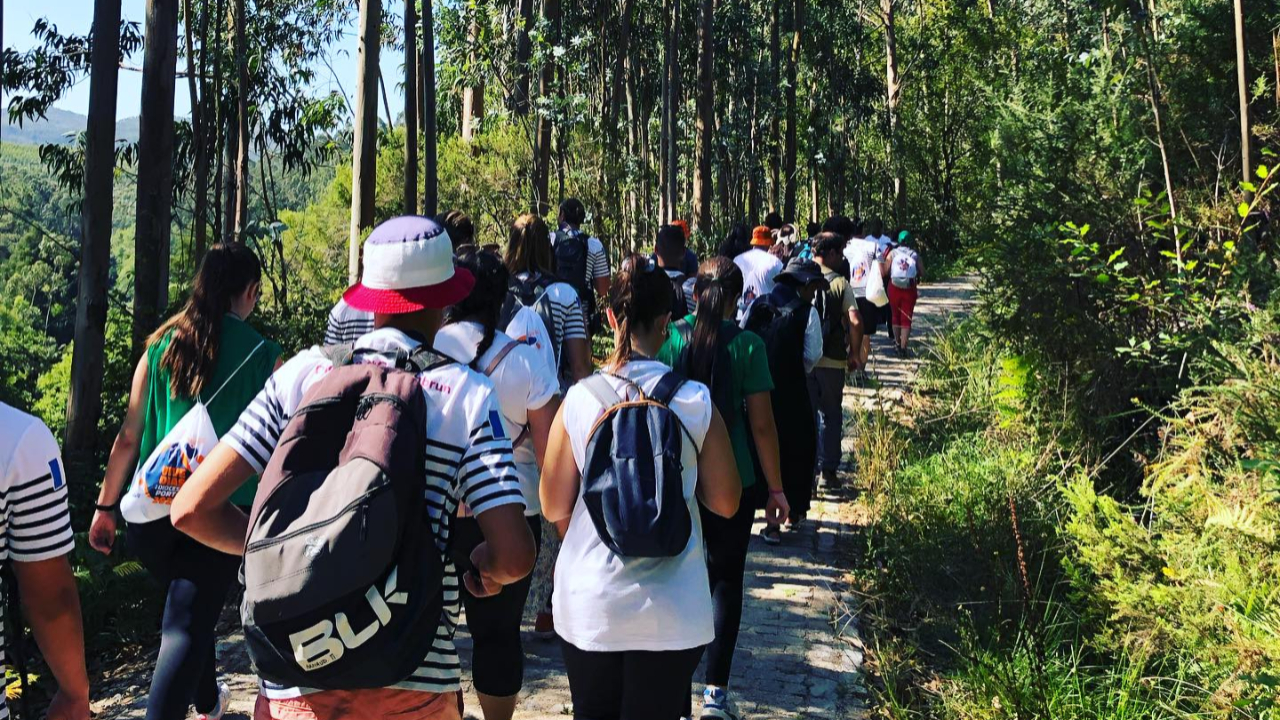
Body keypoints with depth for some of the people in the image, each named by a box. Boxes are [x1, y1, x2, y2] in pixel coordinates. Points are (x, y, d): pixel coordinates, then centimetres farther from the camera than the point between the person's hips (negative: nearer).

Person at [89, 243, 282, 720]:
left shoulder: (162, 344, 4)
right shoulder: (263, 355, -4)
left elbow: (129, 436, 6)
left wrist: (105, 506, 15)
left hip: (153, 512, 5)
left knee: (190, 606, 26)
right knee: (187, 626, -3)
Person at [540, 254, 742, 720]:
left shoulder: (578, 401, -10)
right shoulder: (696, 402, -11)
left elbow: (554, 509, -2)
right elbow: (725, 503, -2)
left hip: (590, 609, 1)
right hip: (670, 614, -1)